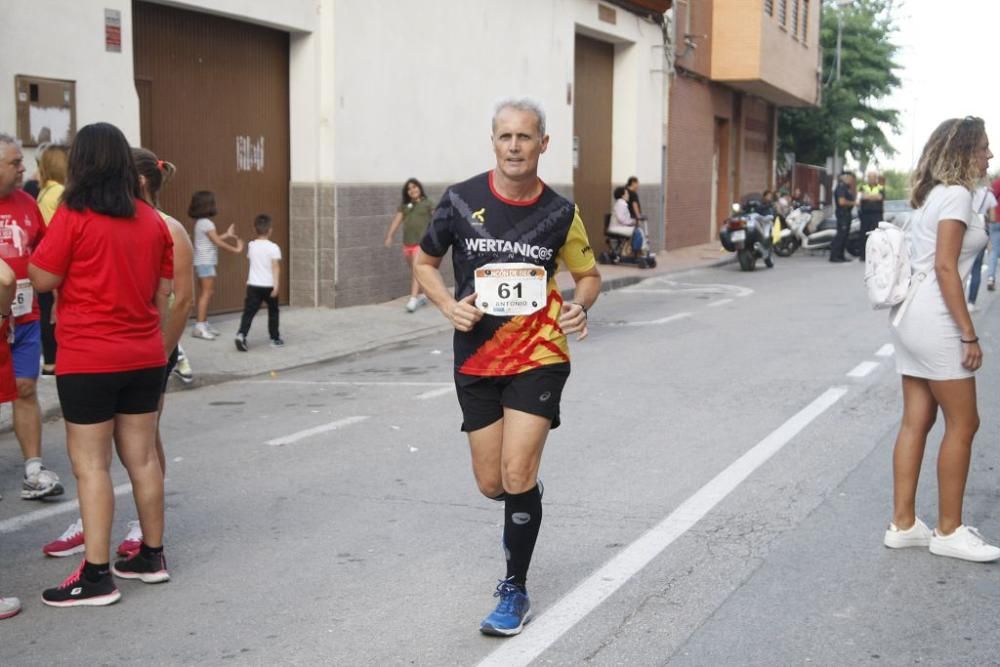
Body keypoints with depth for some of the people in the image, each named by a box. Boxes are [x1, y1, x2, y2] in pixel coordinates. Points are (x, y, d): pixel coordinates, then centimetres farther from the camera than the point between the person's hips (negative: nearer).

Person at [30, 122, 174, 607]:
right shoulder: (152, 220, 5)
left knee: (91, 464, -1)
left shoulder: (73, 217, -12)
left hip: (88, 360, -6)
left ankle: (96, 576, 0)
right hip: (144, 357, 6)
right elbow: (165, 290, 10)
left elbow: (42, 279, -8)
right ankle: (151, 556, 23)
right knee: (142, 457, 14)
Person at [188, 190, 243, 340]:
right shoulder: (206, 223, -16)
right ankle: (200, 326, -14)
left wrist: (227, 236, 23)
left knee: (204, 293, 11)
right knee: (207, 293, -11)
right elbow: (218, 243, -14)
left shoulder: (200, 222, 13)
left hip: (203, 262, 10)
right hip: (205, 262, -10)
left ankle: (203, 324, 15)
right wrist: (235, 249, -6)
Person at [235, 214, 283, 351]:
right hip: (269, 285, -2)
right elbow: (276, 267, -16)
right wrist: (276, 285, -19)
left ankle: (241, 334, -21)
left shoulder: (251, 246, 3)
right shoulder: (273, 247, -10)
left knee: (249, 312, -1)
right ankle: (275, 338, 21)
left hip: (253, 285, 2)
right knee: (273, 312, 15)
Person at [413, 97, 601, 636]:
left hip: (538, 357, -2)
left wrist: (580, 305, -13)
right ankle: (521, 513, 48)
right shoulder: (461, 200, -5)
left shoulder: (559, 213, -5)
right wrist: (448, 306, -11)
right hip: (476, 361, 2)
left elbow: (588, 274, 9)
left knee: (517, 476, -12)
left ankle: (515, 591, 7)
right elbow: (424, 261, 7)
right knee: (491, 484, 9)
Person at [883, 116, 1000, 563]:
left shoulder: (930, 195, 16)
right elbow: (945, 268, -18)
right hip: (934, 319, -9)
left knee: (917, 422, 10)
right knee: (963, 423, 0)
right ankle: (949, 531, 8)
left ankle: (903, 524, 14)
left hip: (911, 316, 9)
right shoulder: (956, 195, -11)